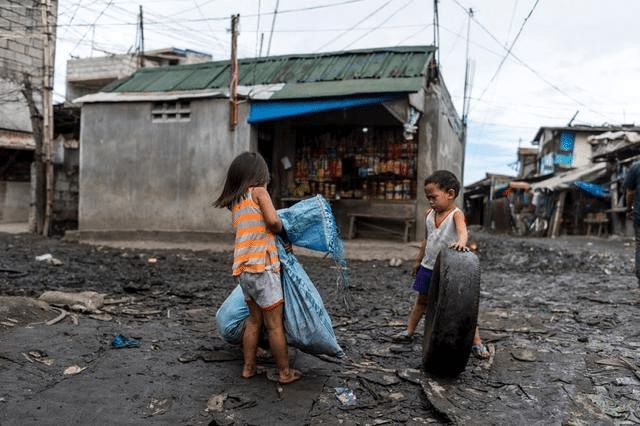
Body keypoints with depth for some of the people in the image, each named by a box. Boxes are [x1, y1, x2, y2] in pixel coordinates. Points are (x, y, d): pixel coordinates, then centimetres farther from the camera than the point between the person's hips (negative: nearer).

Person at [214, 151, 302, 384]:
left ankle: (249, 367, 25)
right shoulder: (258, 191, -4)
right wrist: (282, 232, 5)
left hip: (243, 269, 7)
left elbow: (254, 229, 14)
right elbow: (273, 221, -16)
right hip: (261, 267, -7)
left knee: (254, 319, 19)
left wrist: (282, 241, 10)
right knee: (275, 324, 3)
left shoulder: (235, 203, 18)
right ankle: (285, 372, 14)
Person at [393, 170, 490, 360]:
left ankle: (477, 343, 7)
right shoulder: (429, 214, 2)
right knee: (421, 301, 18)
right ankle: (409, 332, 31)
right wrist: (418, 260, 20)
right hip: (428, 267, 6)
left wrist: (461, 242, -61)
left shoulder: (456, 214, -17)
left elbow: (462, 231, -39)